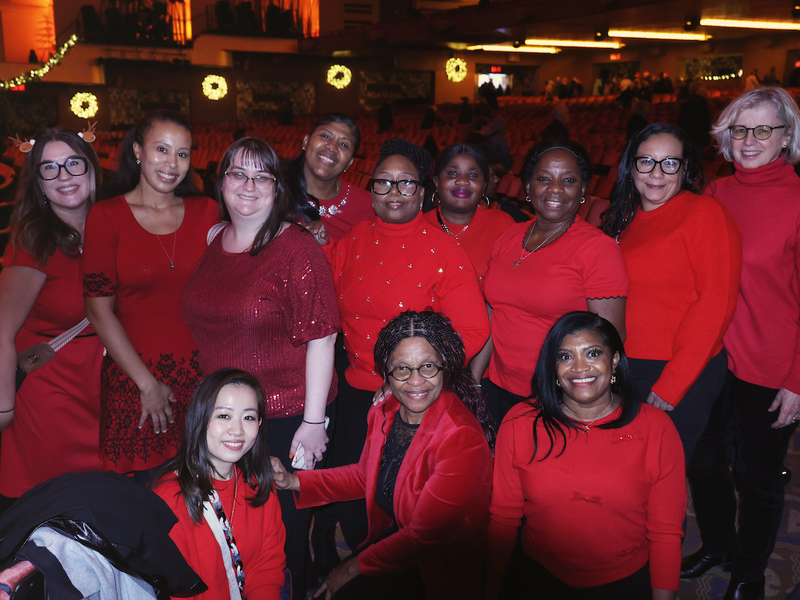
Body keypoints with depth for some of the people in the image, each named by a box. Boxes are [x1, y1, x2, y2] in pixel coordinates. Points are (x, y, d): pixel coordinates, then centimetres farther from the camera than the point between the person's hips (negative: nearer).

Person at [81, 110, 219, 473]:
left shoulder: (206, 212, 5)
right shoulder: (106, 216, -3)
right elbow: (99, 310, -5)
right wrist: (147, 383, -6)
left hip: (201, 369, 2)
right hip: (133, 371, -2)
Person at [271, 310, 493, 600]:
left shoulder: (462, 441, -28)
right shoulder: (386, 411, -4)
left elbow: (424, 537, -22)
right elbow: (366, 475, 14)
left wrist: (355, 567, -12)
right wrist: (294, 481, 3)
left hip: (441, 570, -6)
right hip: (390, 538, 7)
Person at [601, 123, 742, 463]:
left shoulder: (705, 213, -10)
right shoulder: (623, 218, 10)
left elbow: (714, 305, -16)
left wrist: (671, 384, -18)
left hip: (683, 376, -6)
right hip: (621, 368, 6)